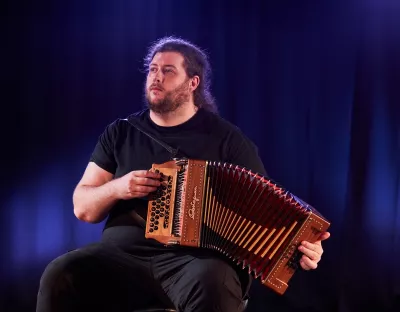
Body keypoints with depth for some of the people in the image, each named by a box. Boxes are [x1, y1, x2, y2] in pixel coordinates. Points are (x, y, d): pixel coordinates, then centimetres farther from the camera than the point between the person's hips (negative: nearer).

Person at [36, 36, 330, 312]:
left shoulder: (226, 137, 9)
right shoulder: (121, 132, 16)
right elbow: (83, 207, 15)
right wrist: (117, 188, -7)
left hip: (196, 258, -2)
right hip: (124, 253, 3)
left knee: (212, 284, -38)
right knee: (60, 275, -28)